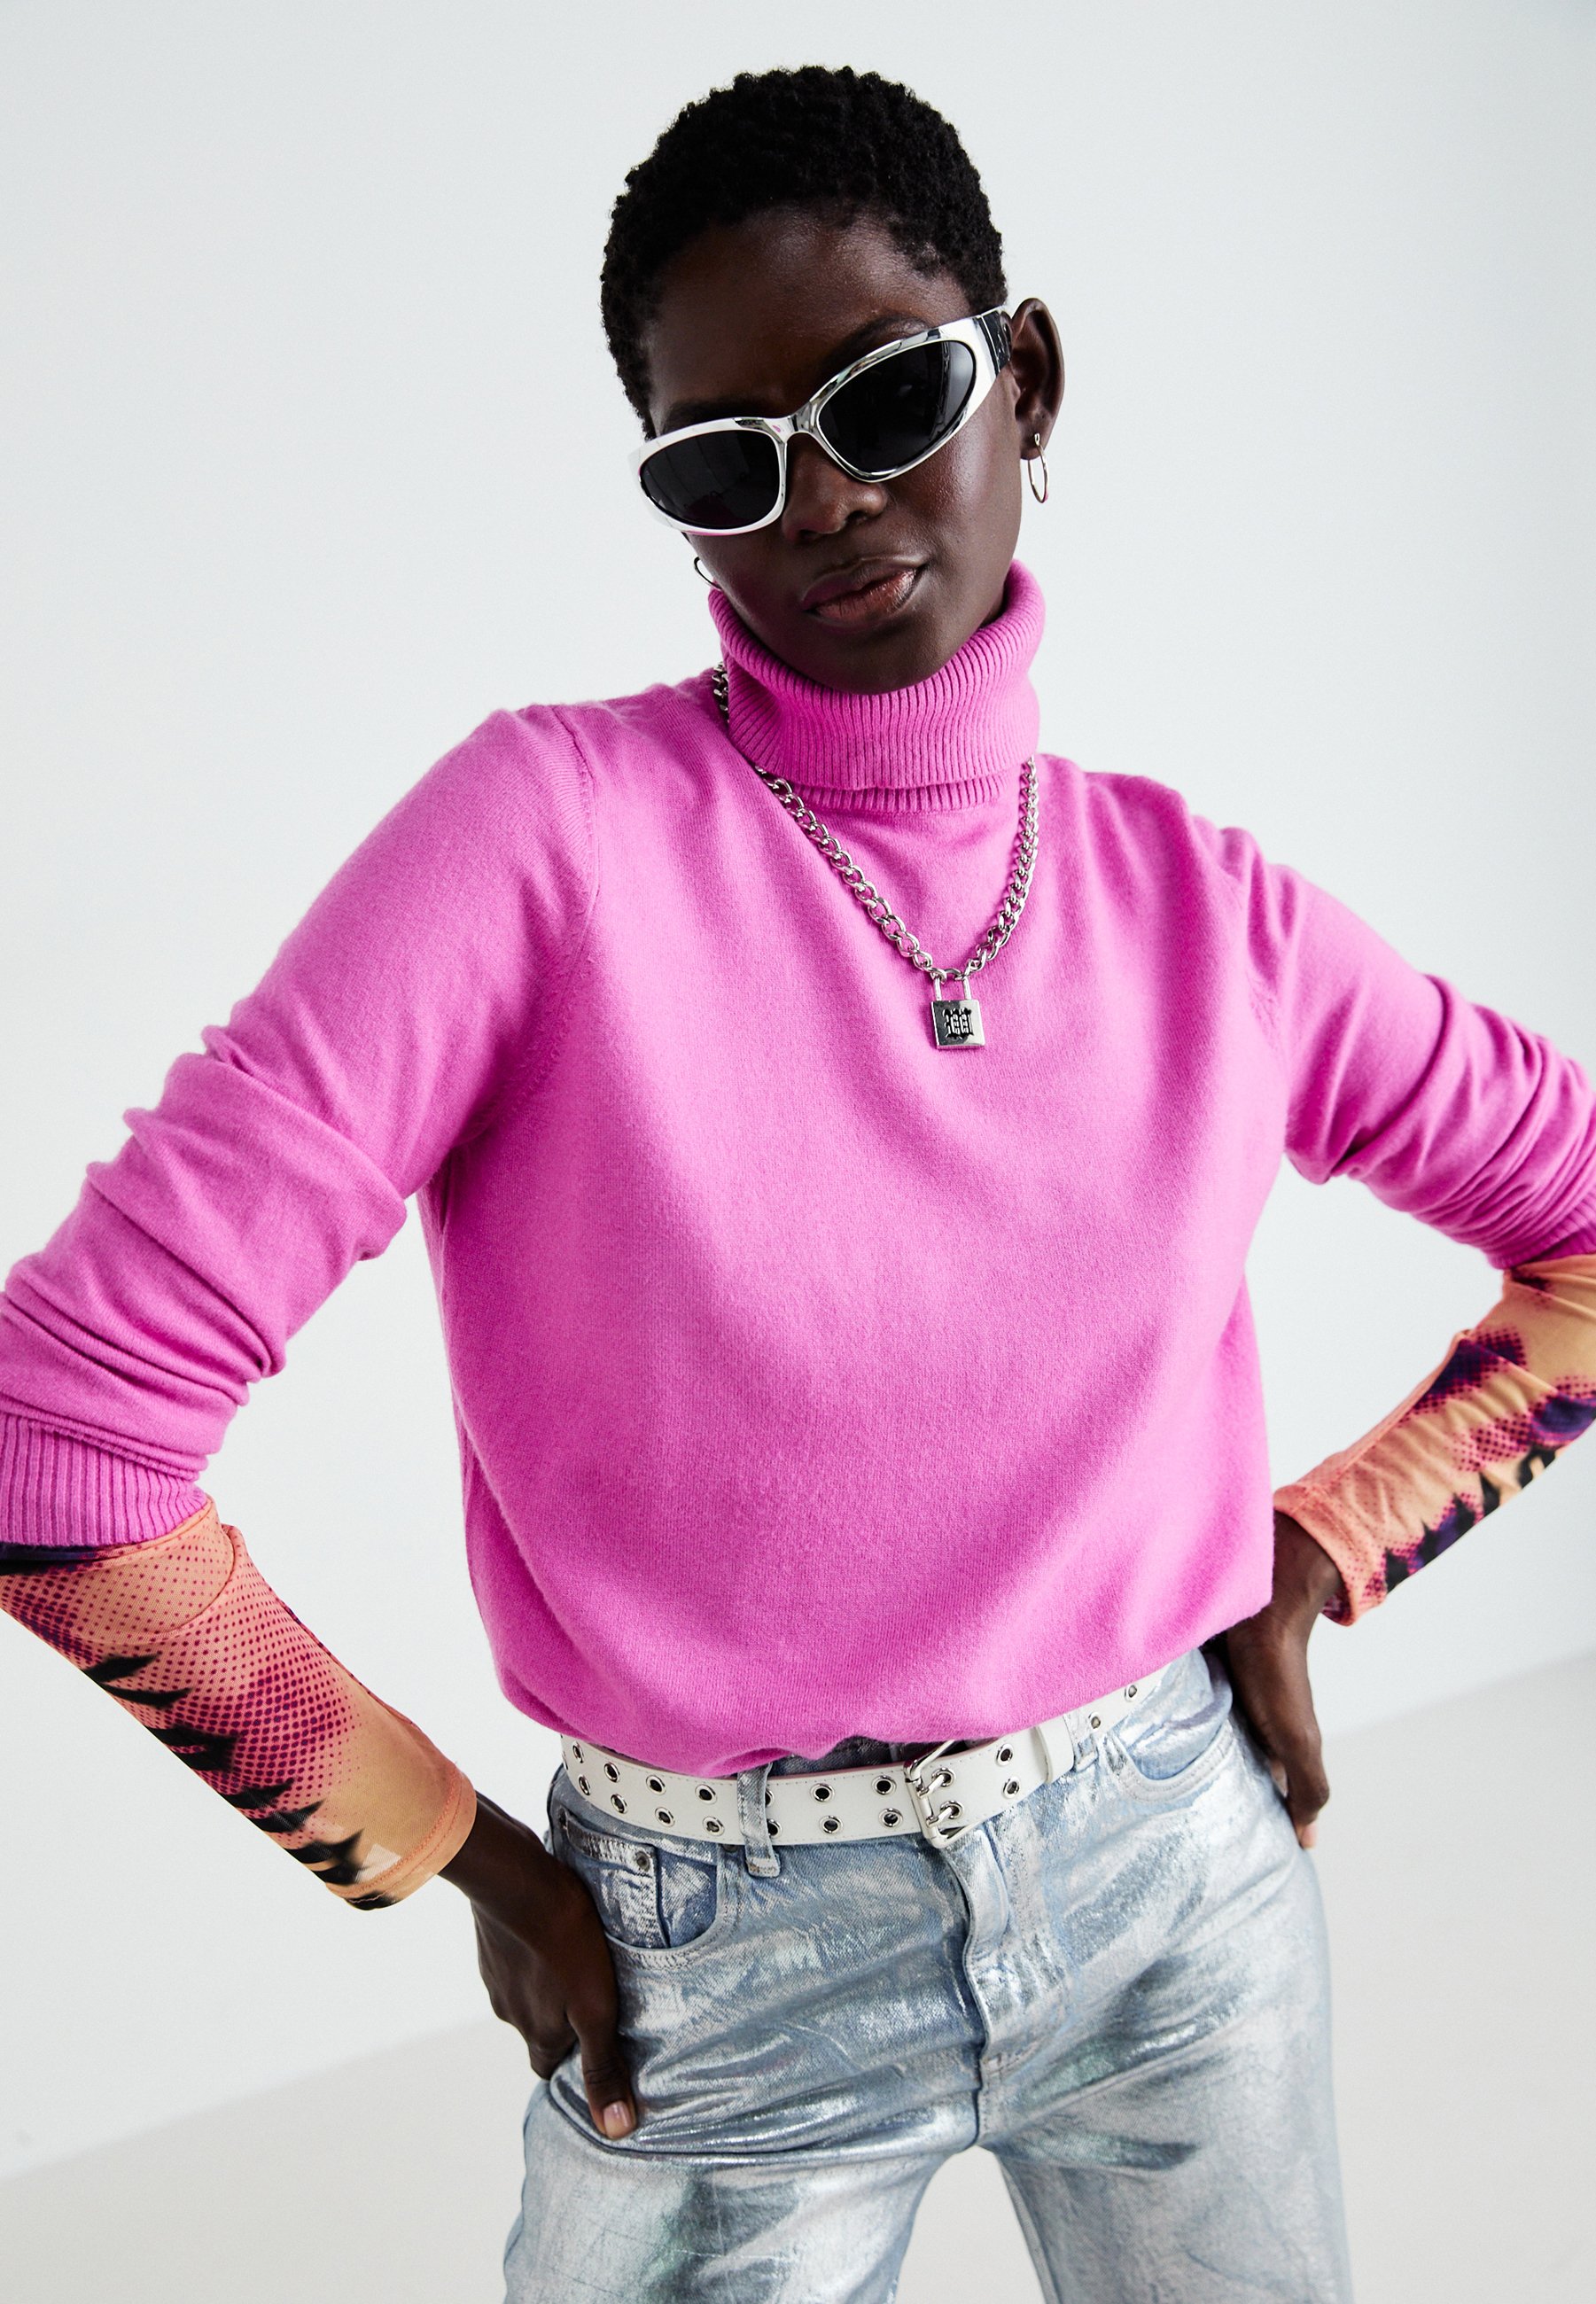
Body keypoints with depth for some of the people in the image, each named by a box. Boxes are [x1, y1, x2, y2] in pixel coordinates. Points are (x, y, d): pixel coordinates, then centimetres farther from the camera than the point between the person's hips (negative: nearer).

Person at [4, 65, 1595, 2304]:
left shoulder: (1196, 907, -5)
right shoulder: (554, 835, -18)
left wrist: (1322, 1548, 0)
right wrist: (465, 1862, -10)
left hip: (1182, 1868, 4)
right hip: (727, 1967, -3)